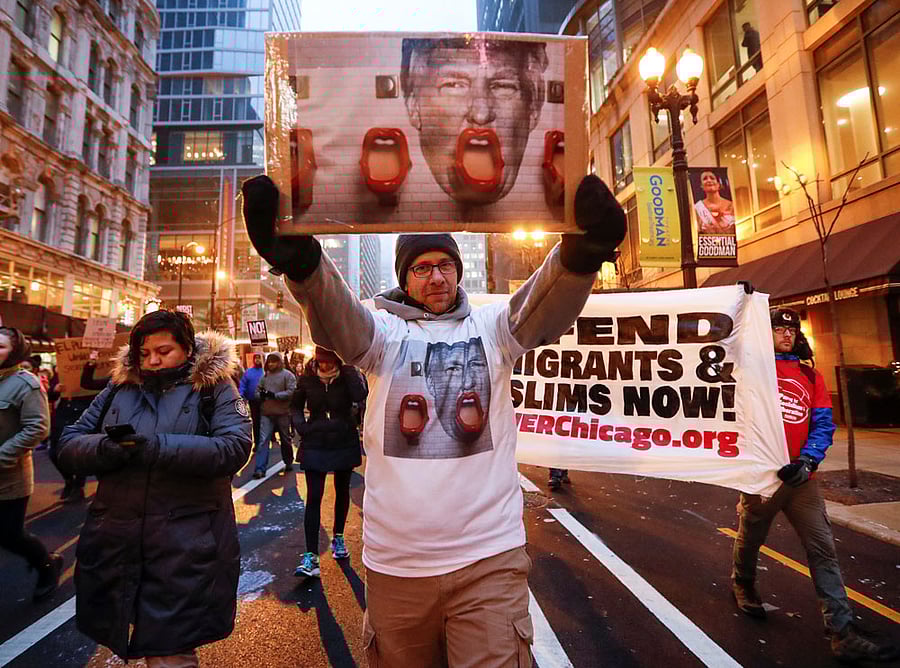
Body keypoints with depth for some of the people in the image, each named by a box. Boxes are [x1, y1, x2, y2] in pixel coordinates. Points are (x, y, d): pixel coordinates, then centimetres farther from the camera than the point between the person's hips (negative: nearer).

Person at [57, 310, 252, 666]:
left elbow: (235, 447, -16)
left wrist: (155, 447, -23)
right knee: (121, 634, 21)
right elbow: (68, 443, 9)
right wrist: (106, 447, -14)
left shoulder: (214, 388, -3)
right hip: (116, 541, 5)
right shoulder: (119, 389, 11)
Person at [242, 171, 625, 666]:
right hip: (395, 562, 2)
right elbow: (335, 316, -18)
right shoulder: (384, 333, 2)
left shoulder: (490, 328, 2)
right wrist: (299, 260, -39)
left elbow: (545, 307, -16)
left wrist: (581, 253, -37)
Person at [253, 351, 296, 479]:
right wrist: (261, 395, -8)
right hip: (266, 413, 3)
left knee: (285, 439, 13)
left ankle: (289, 463, 31)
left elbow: (291, 392, -16)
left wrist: (274, 395, -21)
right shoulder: (265, 376, 10)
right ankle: (260, 469, -3)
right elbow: (258, 390, 16)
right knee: (263, 440, -5)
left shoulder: (287, 375, -6)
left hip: (283, 413, -3)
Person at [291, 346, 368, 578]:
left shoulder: (347, 376, -10)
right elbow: (295, 406, 12)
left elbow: (360, 395, -31)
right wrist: (300, 425, -5)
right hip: (315, 445, 0)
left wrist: (348, 367, -26)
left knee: (342, 492, 15)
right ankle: (310, 555, -2)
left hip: (344, 443, 0)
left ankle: (338, 537, 35)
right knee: (313, 498, -5)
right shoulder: (307, 380, -4)